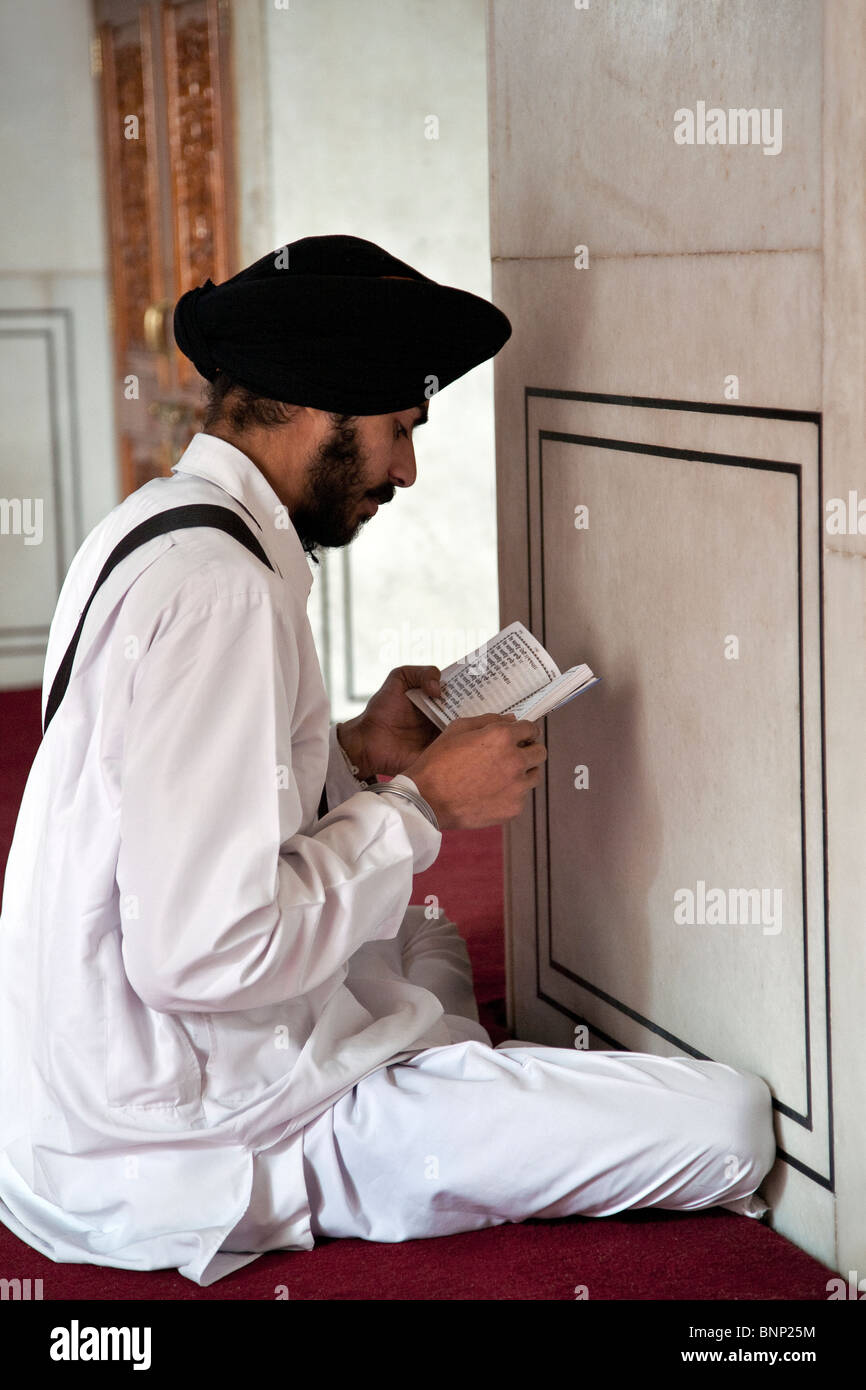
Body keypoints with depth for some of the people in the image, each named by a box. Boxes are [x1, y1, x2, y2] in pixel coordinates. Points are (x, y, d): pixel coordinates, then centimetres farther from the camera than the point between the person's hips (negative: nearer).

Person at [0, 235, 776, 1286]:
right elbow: (203, 951, -28)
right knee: (731, 1120, -13)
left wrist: (353, 756, 8)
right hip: (172, 1147, -10)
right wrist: (421, 802, -15)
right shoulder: (220, 587, -22)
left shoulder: (154, 526, 10)